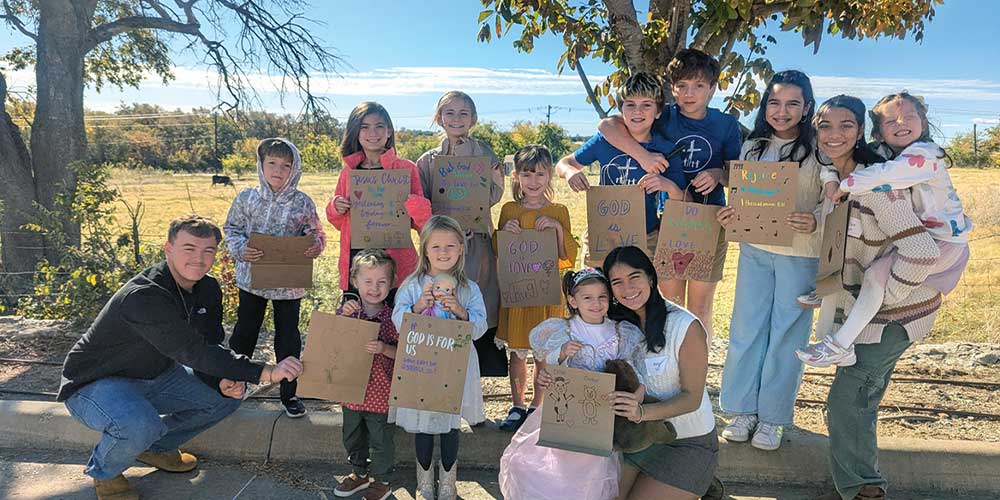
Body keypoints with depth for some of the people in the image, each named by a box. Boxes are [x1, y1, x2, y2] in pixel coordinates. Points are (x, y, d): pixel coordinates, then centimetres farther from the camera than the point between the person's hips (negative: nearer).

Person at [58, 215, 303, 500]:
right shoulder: (142, 297, -33)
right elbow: (193, 351, -41)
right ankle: (104, 472, -1)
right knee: (140, 426, -37)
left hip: (154, 376, 8)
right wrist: (265, 372, -45)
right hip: (96, 382, -8)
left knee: (227, 397, -3)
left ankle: (156, 447, 17)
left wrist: (222, 381, -22)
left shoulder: (208, 290, -6)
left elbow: (208, 347, 0)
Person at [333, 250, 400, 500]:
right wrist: (344, 315, -17)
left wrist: (384, 348, -30)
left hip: (380, 392, -4)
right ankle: (359, 472, 45)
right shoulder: (347, 310, -3)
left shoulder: (394, 317, -13)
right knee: (352, 436, 23)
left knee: (381, 439, 11)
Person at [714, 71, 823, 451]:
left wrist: (814, 222, -25)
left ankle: (772, 418, 17)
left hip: (800, 254, -3)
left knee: (786, 334, 4)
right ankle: (743, 410, 20)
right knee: (746, 329, 6)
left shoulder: (818, 149, -4)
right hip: (755, 250, 4)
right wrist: (728, 216, -5)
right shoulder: (752, 147, 9)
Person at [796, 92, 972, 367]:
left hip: (944, 241, -9)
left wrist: (845, 186, -25)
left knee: (878, 272, -24)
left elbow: (882, 176, -37)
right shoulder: (881, 153, 1)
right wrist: (831, 178, -16)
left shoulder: (925, 155, -21)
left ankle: (841, 345, -21)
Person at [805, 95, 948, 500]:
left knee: (846, 400, -2)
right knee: (859, 399, 19)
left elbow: (921, 251, -31)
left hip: (895, 312, -9)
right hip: (866, 309, 9)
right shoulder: (836, 179, 4)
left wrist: (884, 296, -20)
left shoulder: (874, 183, -24)